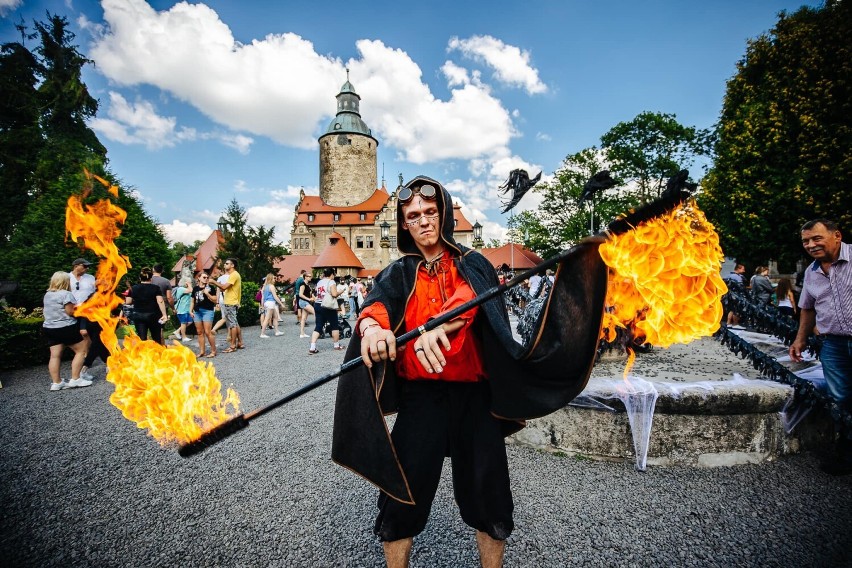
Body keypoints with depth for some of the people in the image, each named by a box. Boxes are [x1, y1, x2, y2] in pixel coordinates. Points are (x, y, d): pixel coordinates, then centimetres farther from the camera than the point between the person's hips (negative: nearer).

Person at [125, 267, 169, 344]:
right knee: (156, 338, 11)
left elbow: (128, 302, 2)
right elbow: (160, 301, -16)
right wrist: (164, 314, -19)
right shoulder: (156, 288, -6)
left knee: (142, 338, 3)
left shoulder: (133, 288, 2)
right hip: (153, 315, -2)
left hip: (138, 316, 2)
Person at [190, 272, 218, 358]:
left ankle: (213, 351, 1)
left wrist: (207, 293, -14)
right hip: (197, 311, 5)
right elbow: (192, 301, 18)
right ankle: (201, 351, 14)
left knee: (207, 332, -9)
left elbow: (215, 300, -4)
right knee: (199, 332, 7)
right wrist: (191, 310, 9)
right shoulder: (195, 288, 12)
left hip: (207, 311, -5)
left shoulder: (210, 288, 0)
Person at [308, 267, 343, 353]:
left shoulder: (319, 282, 15)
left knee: (318, 327, 4)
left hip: (317, 305, 7)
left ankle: (312, 348, -6)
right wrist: (339, 292, 0)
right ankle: (337, 345, 20)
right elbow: (334, 294, -18)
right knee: (334, 325, 10)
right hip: (328, 306, -7)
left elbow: (318, 294, 18)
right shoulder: (331, 282, -8)